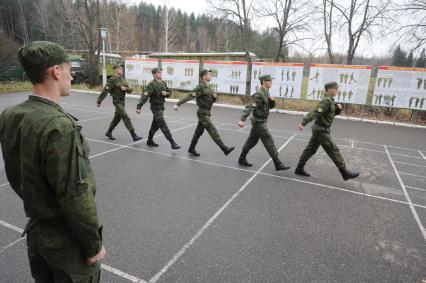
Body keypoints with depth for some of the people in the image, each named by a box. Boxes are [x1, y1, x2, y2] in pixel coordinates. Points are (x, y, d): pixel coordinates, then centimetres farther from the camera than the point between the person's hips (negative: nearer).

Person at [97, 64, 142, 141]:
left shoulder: (123, 79, 11)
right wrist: (99, 101, -12)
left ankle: (109, 132, 34)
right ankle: (134, 135, -14)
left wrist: (126, 88, -14)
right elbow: (105, 91, -13)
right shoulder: (112, 80, -12)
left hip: (123, 101, 8)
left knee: (117, 117, 17)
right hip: (117, 101, -8)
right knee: (125, 117, -13)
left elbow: (130, 90, 9)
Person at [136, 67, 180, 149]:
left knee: (155, 125, 19)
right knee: (163, 125, -8)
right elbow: (144, 96, -22)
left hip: (161, 106, 8)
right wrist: (139, 106, -28)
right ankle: (172, 143, -6)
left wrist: (166, 93, -6)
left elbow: (170, 92, 18)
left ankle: (150, 141, 35)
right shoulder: (152, 84, -15)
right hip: (156, 107, -8)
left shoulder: (163, 83, 7)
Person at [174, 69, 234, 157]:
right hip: (202, 113, -9)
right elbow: (189, 96, -22)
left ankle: (192, 149, 28)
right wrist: (178, 104, -26)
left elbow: (213, 100, 20)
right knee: (213, 131, -9)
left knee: (199, 131, 15)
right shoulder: (200, 87, -15)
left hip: (207, 113, 9)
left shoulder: (210, 87, 12)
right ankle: (225, 149, -9)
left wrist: (215, 96, -4)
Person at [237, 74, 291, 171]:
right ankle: (278, 164, 1)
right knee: (269, 143, -6)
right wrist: (242, 120, -34)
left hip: (258, 122, 10)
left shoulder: (266, 93, 11)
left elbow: (271, 106, 19)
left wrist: (272, 100, -4)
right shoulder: (259, 94, -19)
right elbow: (249, 107, -26)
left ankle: (242, 159, 26)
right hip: (259, 122, -10)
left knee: (251, 141, 16)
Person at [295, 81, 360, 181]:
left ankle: (299, 168, 16)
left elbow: (334, 113, 23)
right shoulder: (326, 100, -18)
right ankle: (345, 172, 7)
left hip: (318, 129, 10)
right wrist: (303, 123, -34)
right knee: (334, 151, -2)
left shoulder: (329, 101, 13)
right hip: (322, 131, -10)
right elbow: (314, 112, -27)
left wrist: (338, 108, 1)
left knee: (310, 149, 11)